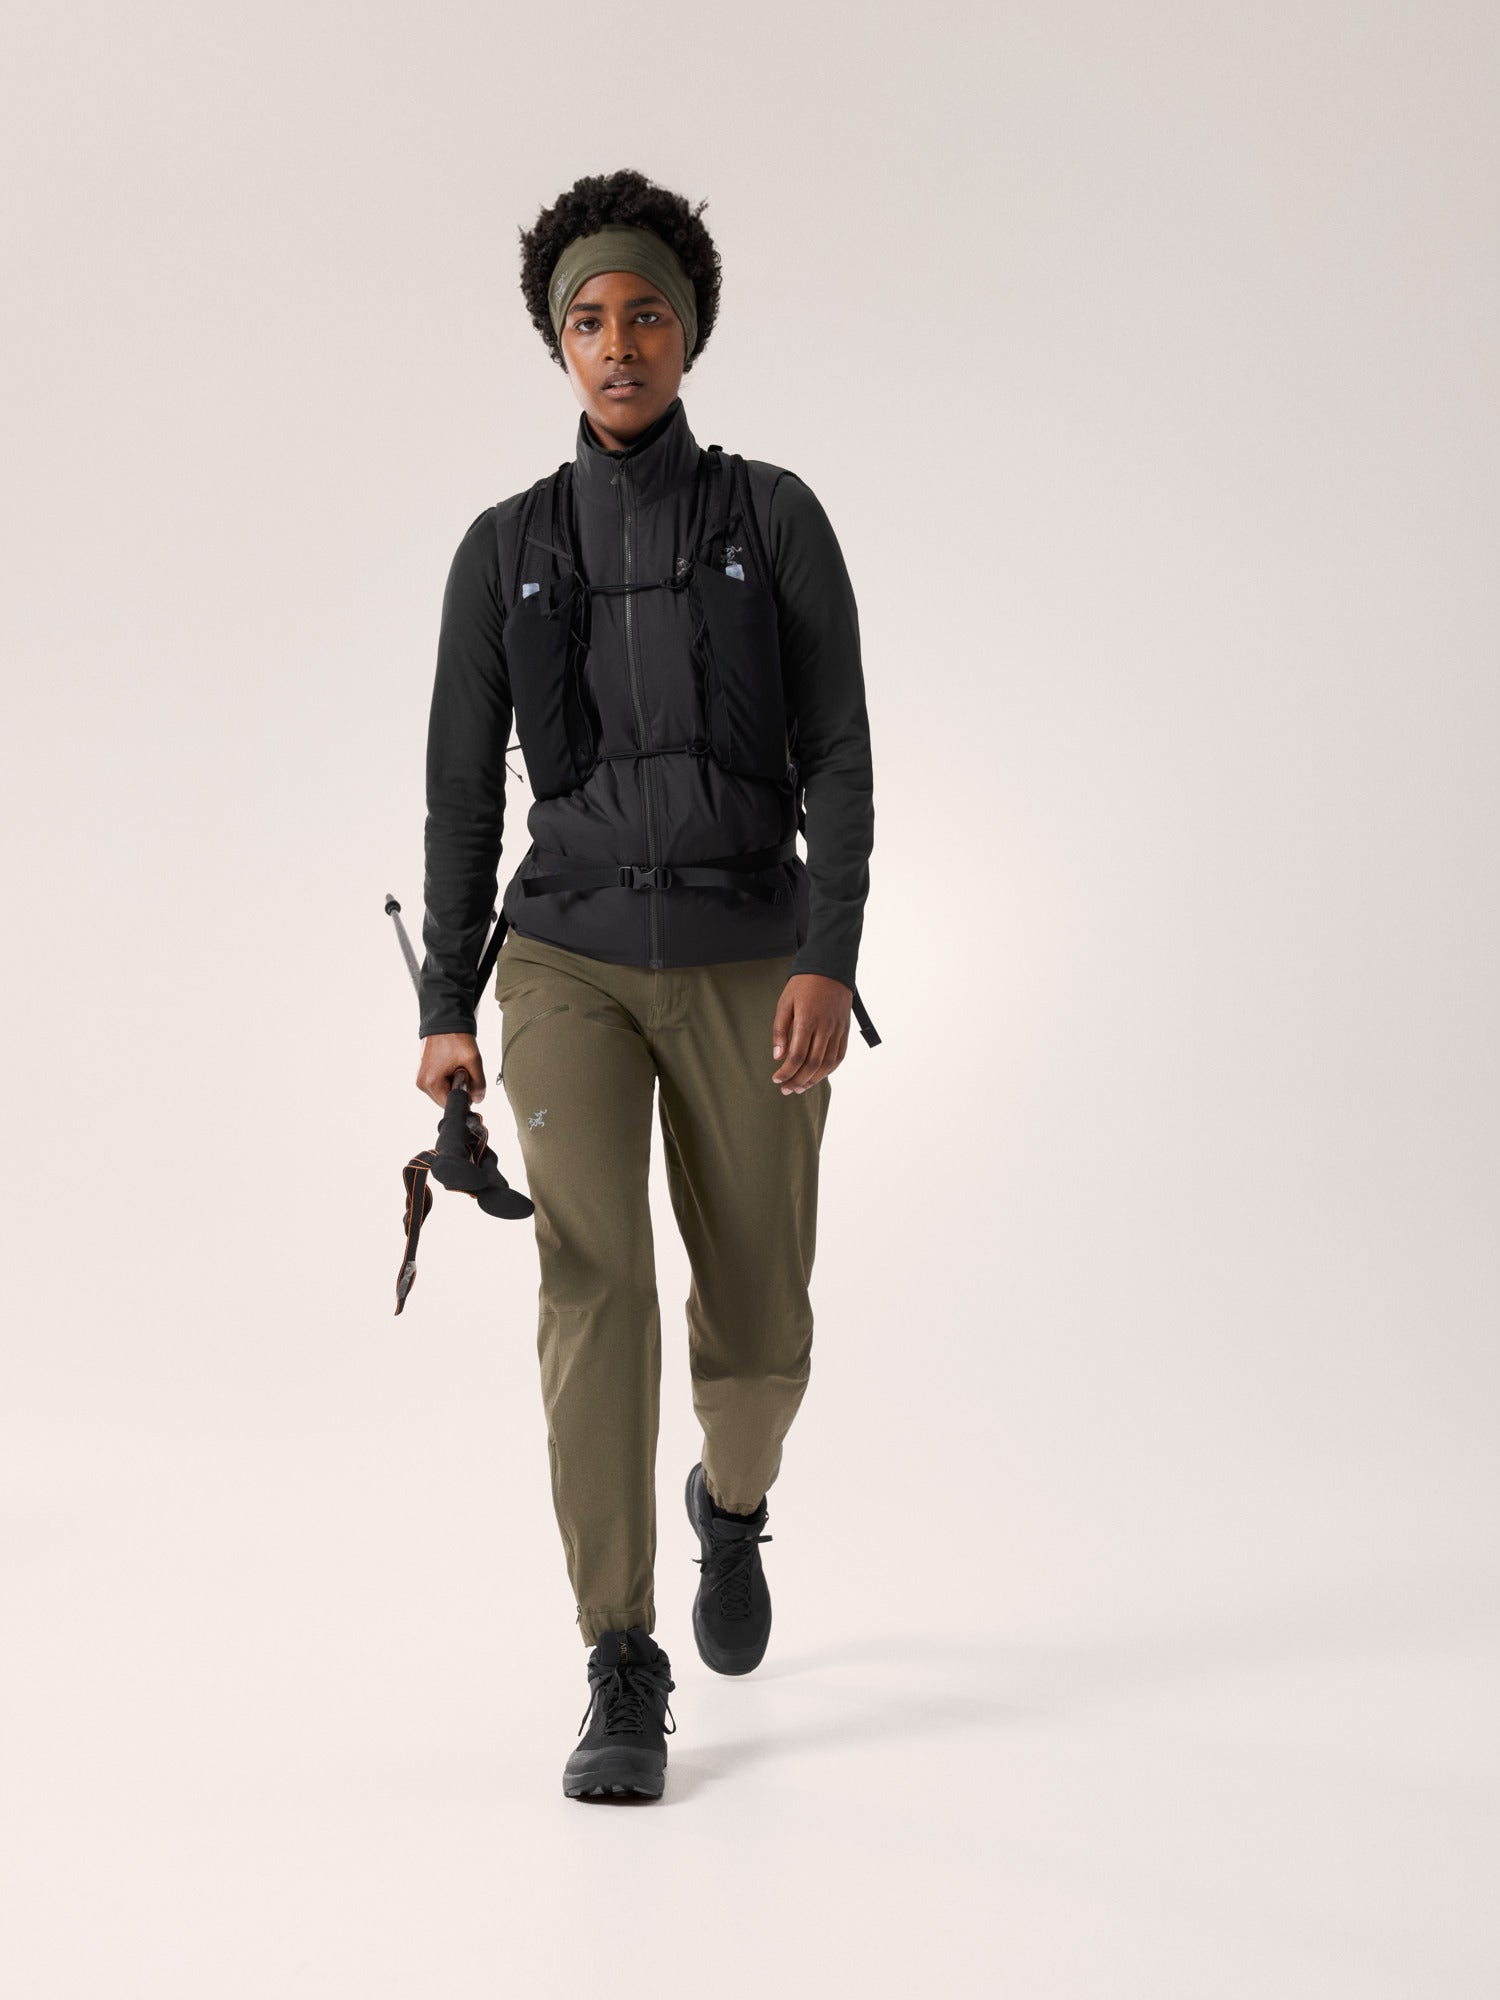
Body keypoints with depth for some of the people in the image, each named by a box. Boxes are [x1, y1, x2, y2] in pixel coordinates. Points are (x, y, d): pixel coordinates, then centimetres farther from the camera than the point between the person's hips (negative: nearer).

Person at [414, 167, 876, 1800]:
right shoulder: (504, 548, 6)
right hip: (570, 968, 0)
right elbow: (463, 788, 6)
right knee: (594, 1290, -18)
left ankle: (732, 1504, 43)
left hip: (750, 970, 0)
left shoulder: (778, 519, 2)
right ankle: (624, 1687, -10)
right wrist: (446, 1010, 2)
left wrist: (829, 962, -17)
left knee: (758, 1325, 7)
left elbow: (839, 758, -4)